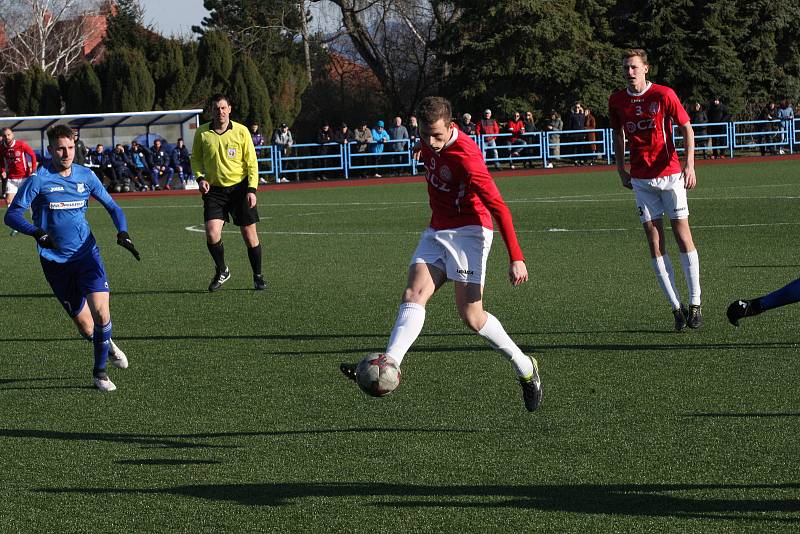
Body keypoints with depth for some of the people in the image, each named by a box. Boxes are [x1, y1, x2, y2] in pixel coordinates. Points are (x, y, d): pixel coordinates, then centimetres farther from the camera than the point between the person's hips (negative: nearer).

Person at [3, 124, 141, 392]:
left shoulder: (86, 176, 2)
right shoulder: (38, 180, -8)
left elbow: (112, 207, 12)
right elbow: (12, 215, -10)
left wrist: (123, 233, -7)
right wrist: (37, 232, -28)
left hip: (86, 254, 2)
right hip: (55, 262, -2)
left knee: (101, 312, -18)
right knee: (86, 328, 1)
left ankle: (100, 372, 2)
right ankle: (107, 346, 36)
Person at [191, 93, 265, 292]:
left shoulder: (241, 131, -4)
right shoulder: (202, 133, 0)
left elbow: (251, 162, -1)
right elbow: (195, 158, 13)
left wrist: (252, 189, -9)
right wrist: (200, 177, -6)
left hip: (240, 187, -1)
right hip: (214, 189, 1)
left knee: (249, 234, 2)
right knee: (212, 234, -13)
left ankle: (258, 277, 19)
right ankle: (221, 271, 12)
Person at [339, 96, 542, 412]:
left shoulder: (465, 157, -24)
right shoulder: (429, 141, -1)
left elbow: (498, 208, -24)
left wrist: (516, 258, -26)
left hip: (468, 232, -7)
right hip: (436, 232, 7)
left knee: (471, 317, -10)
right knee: (413, 296, -14)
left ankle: (525, 368, 10)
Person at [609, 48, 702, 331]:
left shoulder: (663, 95, -8)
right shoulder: (617, 101, 4)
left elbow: (687, 129, -4)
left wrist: (689, 164, -15)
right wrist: (621, 169, 14)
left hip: (669, 174, -3)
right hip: (641, 179, 3)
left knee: (683, 236, -3)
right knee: (654, 242, -2)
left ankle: (695, 304, 4)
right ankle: (677, 307, 2)